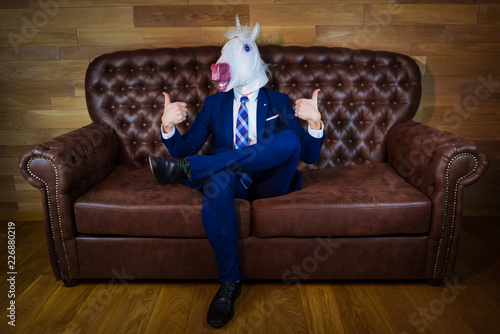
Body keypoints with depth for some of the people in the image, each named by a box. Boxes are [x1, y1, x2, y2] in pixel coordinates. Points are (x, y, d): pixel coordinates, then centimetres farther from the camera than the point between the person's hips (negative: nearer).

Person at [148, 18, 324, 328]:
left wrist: (315, 122, -12)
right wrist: (168, 126, -10)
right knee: (217, 181, -36)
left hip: (269, 182, 0)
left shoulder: (279, 101, 17)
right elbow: (185, 147, 11)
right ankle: (230, 282, -23)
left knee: (290, 139, -29)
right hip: (230, 181, 0)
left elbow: (309, 155, 8)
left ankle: (187, 169, -29)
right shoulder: (214, 103, 20)